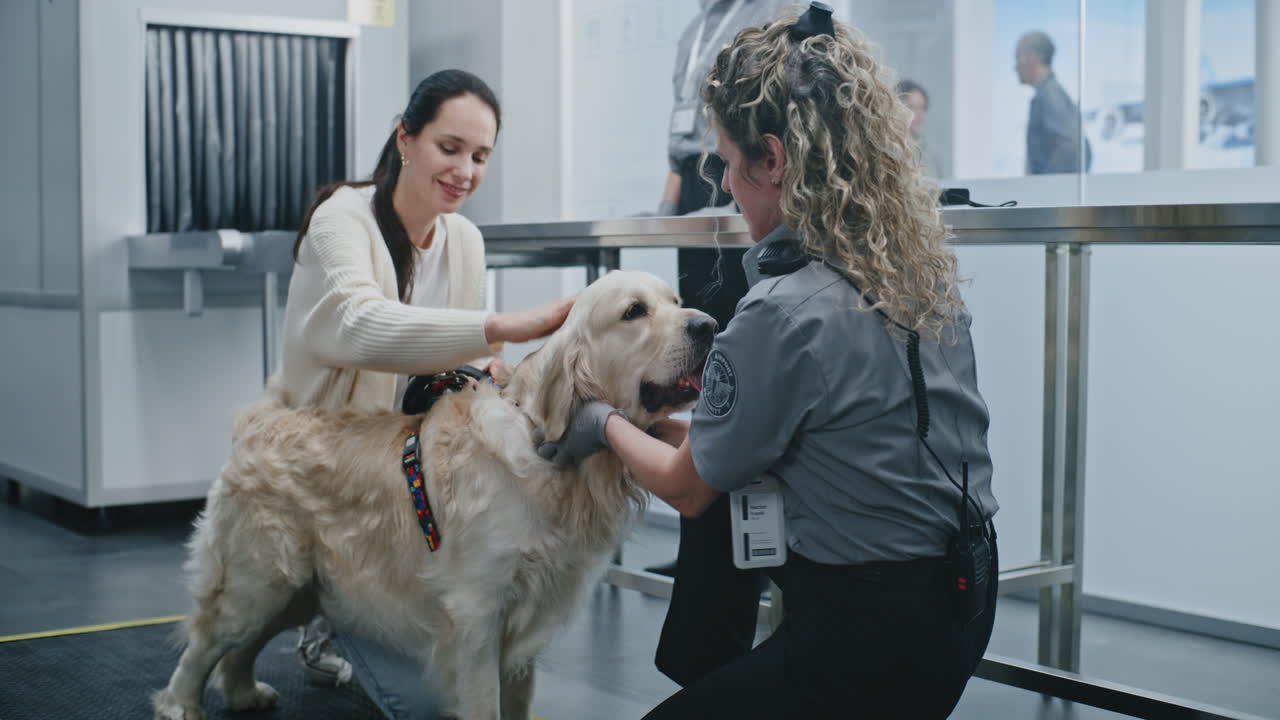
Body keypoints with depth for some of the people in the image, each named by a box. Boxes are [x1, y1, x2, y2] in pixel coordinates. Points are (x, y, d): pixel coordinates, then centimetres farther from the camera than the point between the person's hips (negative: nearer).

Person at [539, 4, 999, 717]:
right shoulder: (925, 268, 0)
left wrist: (608, 425, 12)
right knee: (722, 497, 23)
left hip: (873, 648, -8)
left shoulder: (782, 313, -24)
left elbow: (688, 488, -7)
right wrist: (690, 425, 20)